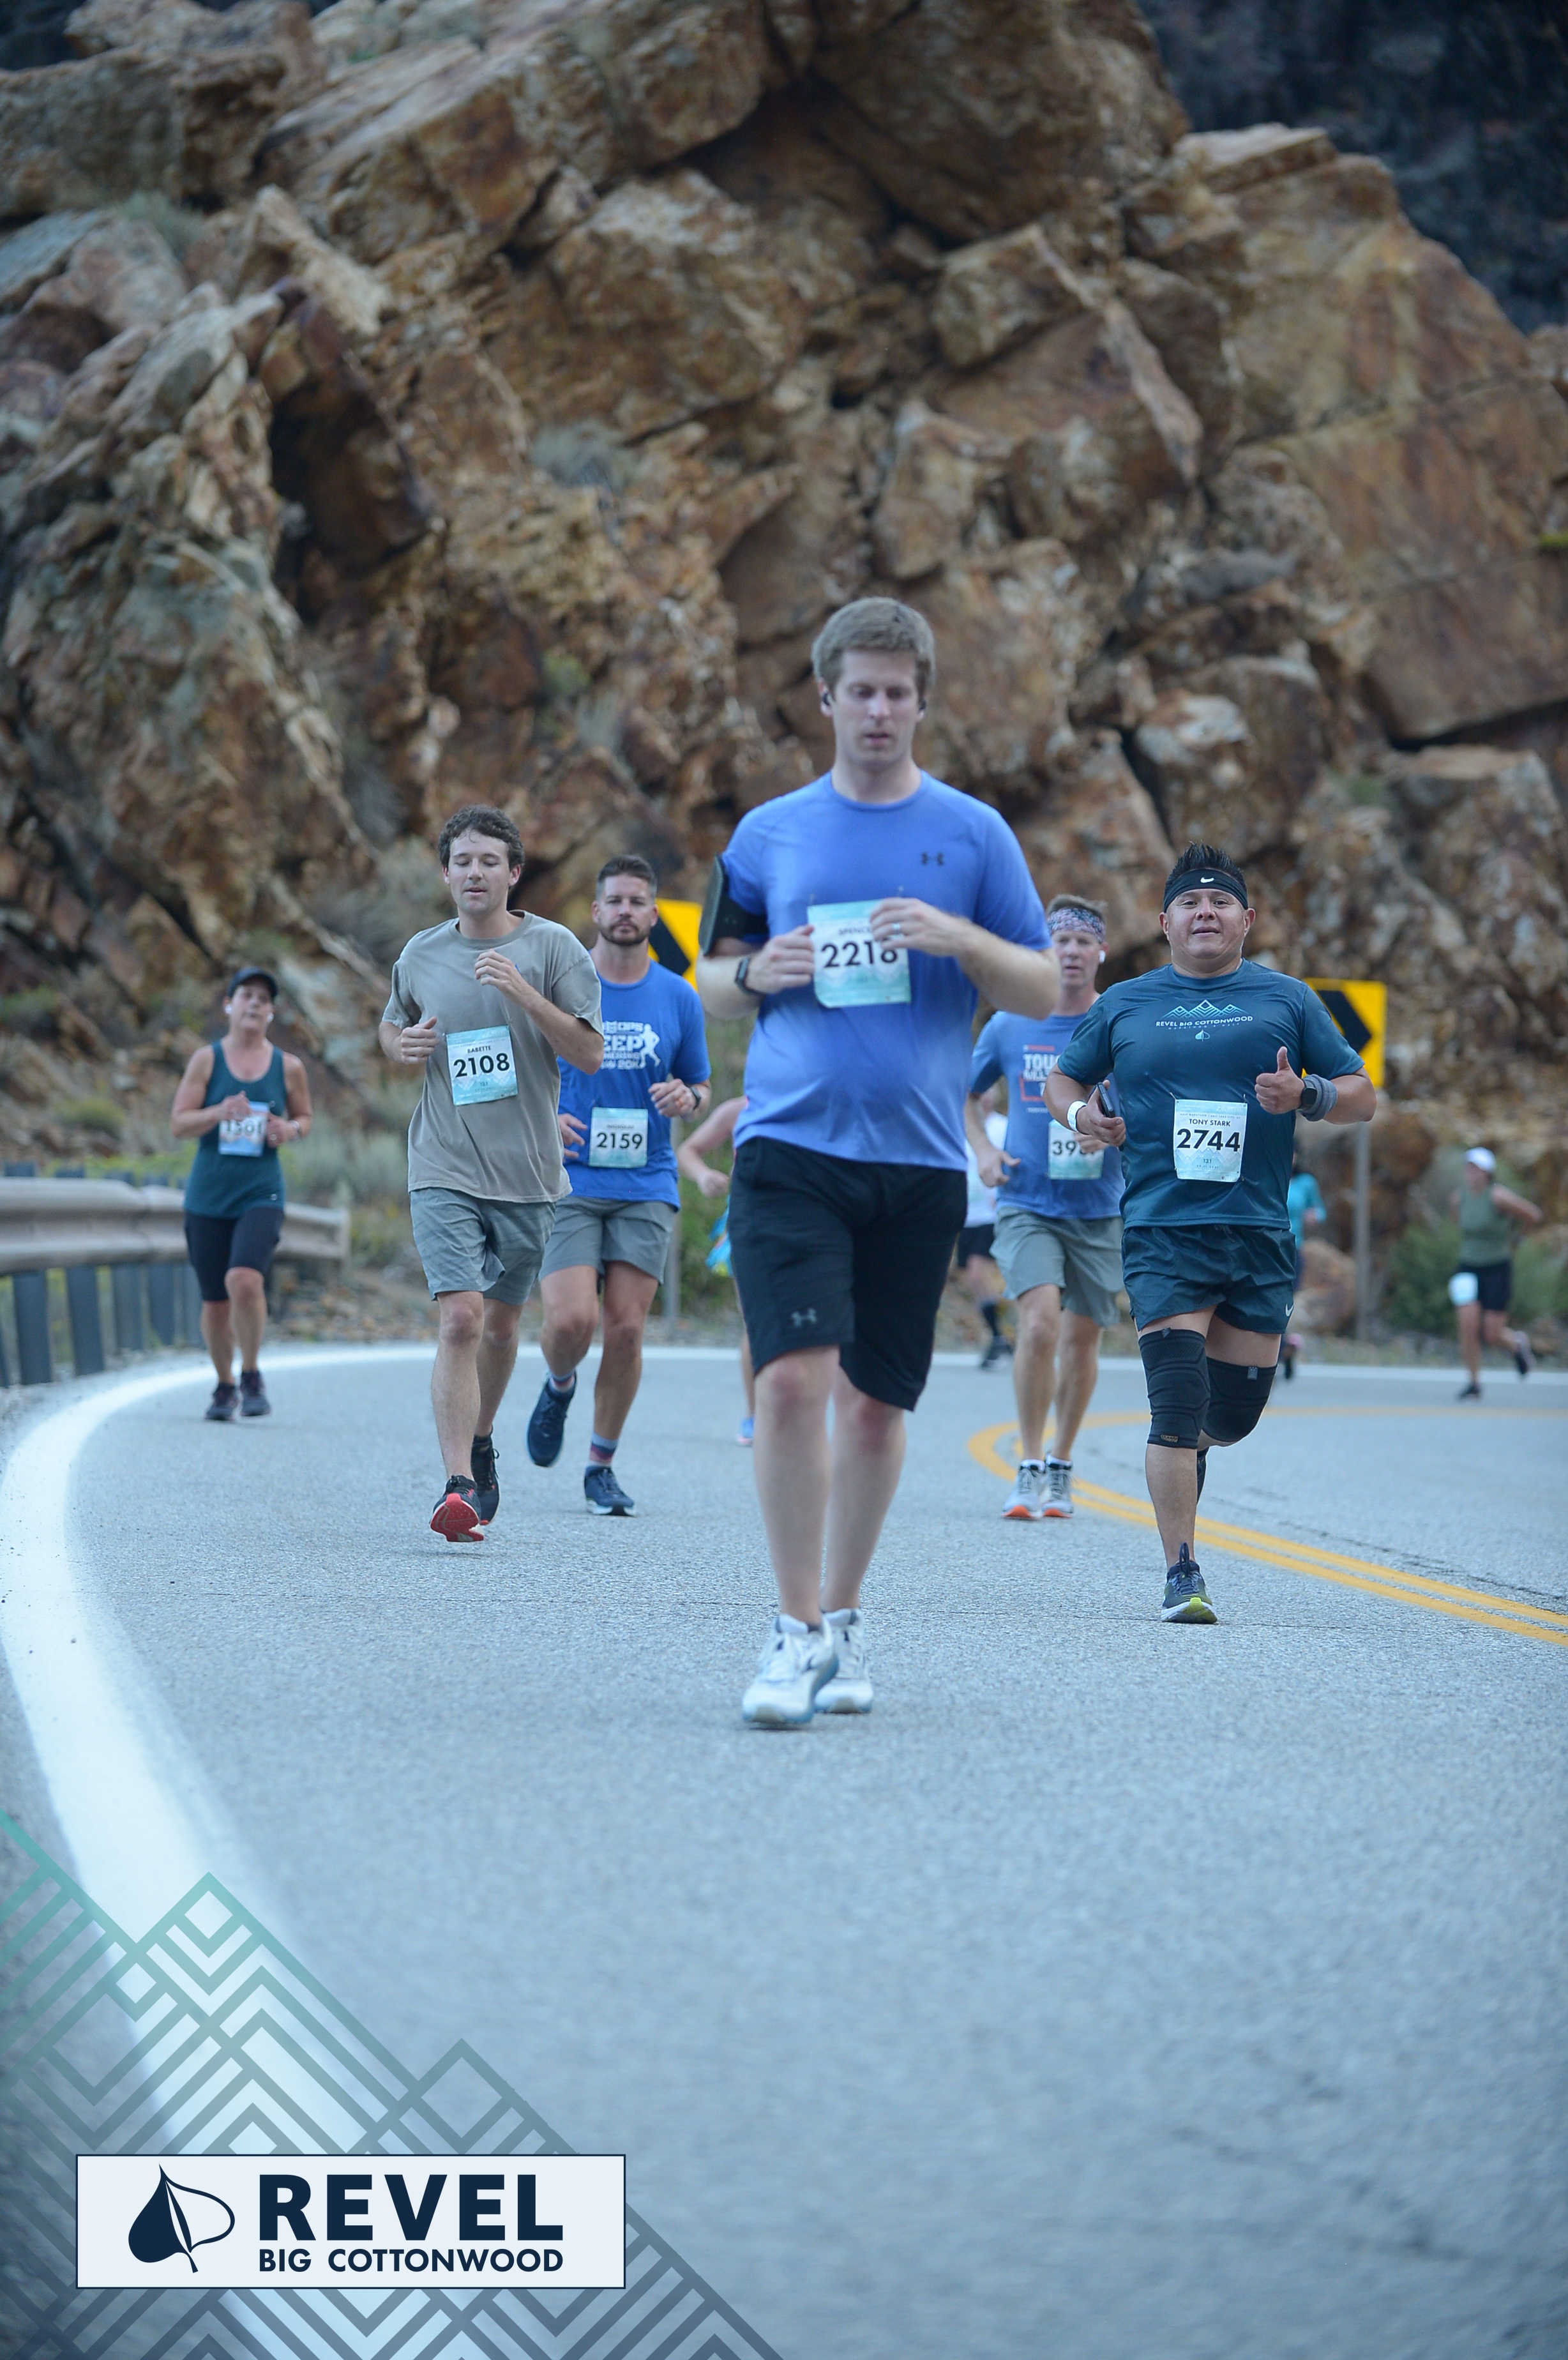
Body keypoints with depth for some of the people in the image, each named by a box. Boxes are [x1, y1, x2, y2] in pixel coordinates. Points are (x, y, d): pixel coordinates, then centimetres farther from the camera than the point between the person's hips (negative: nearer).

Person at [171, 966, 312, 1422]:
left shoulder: (288, 1067, 4)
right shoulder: (206, 1059, 2)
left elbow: (304, 1117, 19)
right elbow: (178, 1124, -1)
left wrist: (291, 1129, -5)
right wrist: (219, 1113, -19)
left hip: (261, 1195, -1)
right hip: (208, 1197, 1)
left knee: (245, 1281, -24)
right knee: (215, 1302, 6)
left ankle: (252, 1375, -4)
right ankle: (225, 1386, 29)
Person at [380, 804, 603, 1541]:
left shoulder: (552, 948, -2)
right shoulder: (420, 955, 5)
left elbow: (589, 1053, -8)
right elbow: (391, 1027, 24)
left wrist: (522, 991, -19)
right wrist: (404, 1045, -1)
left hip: (526, 1172, 1)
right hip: (444, 1170, -1)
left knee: (501, 1323, 14)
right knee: (461, 1319, -15)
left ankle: (481, 1441, 40)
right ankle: (459, 1485, -19)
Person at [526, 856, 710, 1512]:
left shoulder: (679, 998, 7)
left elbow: (699, 1090, 17)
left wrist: (687, 1099, -7)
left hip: (646, 1187, 2)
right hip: (569, 1181, -2)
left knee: (627, 1329, -4)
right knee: (571, 1321, -16)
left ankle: (602, 1467, 12)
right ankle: (558, 1387, 20)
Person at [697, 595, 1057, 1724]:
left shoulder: (974, 834, 7)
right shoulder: (769, 833, 10)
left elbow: (1044, 990, 7)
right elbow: (713, 977, 18)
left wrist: (958, 939, -12)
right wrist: (755, 972, -5)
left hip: (920, 1157, 1)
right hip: (790, 1146, -1)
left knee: (875, 1401, 6)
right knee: (793, 1378, -15)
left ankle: (843, 1618, 22)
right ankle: (798, 1629, -8)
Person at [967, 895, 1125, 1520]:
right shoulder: (1009, 1027, 2)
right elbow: (964, 1094, 19)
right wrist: (983, 1151, 3)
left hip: (1099, 1210, 1)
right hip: (1027, 1204, -1)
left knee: (1081, 1337, 8)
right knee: (1040, 1322, -19)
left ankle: (1060, 1467, 26)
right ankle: (1029, 1468, -10)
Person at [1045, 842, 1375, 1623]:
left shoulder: (1286, 1000, 10)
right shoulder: (1124, 1007, 11)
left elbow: (1362, 1096, 11)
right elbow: (1062, 1081, 23)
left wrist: (1306, 1096, -11)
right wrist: (1080, 1115, 0)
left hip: (1259, 1236, 2)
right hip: (1161, 1234, -2)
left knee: (1235, 1409, 6)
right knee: (1178, 1401, -14)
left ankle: (1183, 1448, 41)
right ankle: (1182, 1575, -10)